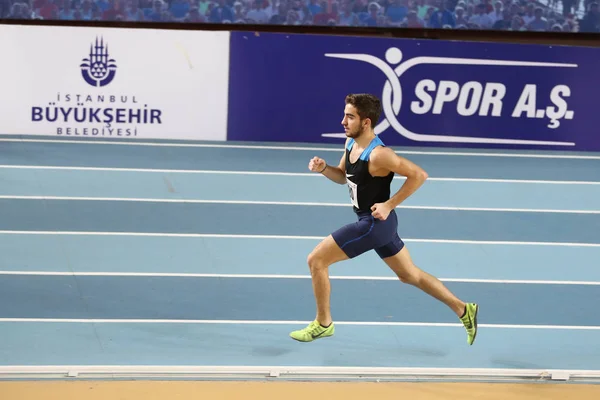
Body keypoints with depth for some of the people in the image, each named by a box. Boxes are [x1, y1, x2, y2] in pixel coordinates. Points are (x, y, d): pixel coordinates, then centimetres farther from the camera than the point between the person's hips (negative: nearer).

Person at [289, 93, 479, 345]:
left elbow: (419, 175, -23)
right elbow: (342, 176, 18)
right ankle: (463, 310, 25)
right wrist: (323, 168, -3)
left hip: (375, 221, -10)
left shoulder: (378, 155, -25)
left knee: (316, 260, -5)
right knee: (410, 275, 19)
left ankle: (323, 324, 11)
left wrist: (389, 205, -22)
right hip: (377, 222, 10)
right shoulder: (351, 142, 2)